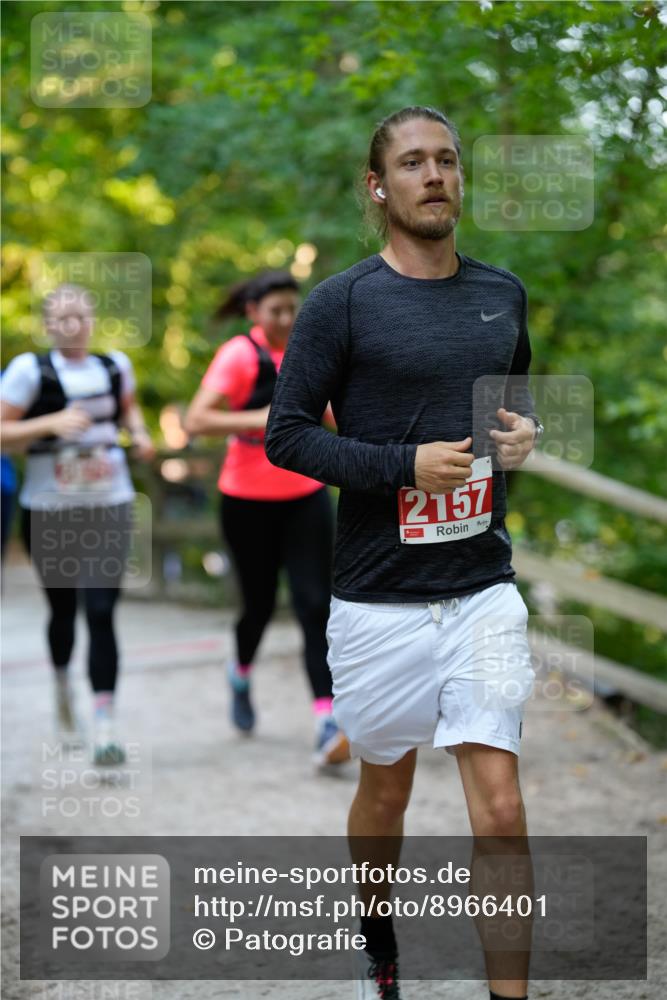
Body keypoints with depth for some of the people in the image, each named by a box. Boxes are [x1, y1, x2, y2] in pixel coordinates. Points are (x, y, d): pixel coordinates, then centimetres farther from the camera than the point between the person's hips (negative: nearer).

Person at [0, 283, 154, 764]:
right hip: (49, 510, -1)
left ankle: (105, 724, -10)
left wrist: (140, 432, 7)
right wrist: (51, 422, -22)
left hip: (108, 507, 1)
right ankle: (63, 685, 43)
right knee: (63, 609, 12)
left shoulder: (115, 365, 6)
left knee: (101, 612, -10)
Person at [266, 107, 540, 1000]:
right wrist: (405, 467, -17)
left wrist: (526, 435, 1)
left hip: (483, 586, 2)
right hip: (379, 595, -2)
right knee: (386, 792, 14)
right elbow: (287, 433, -7)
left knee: (500, 807, -7)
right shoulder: (340, 303, -6)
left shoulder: (503, 293, 8)